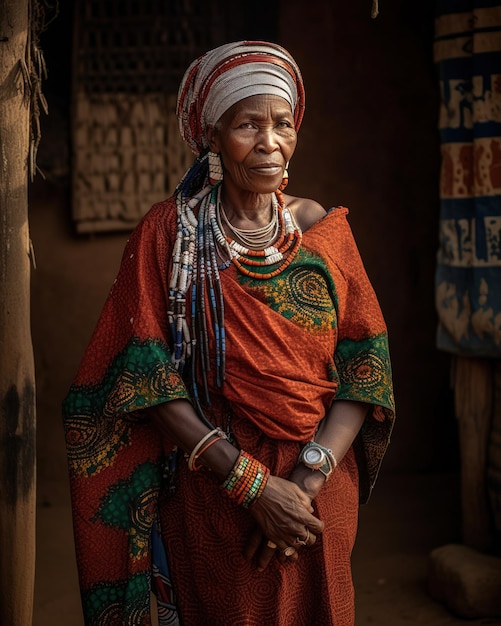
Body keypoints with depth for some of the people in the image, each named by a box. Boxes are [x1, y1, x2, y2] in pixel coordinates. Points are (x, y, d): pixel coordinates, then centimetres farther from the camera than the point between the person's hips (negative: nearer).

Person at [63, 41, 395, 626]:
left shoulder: (322, 228, 1)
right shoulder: (169, 233, -8)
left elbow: (365, 368, -3)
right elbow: (148, 380, -13)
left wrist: (307, 478, -16)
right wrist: (252, 483, -19)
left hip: (320, 493, 3)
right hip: (210, 492, -3)